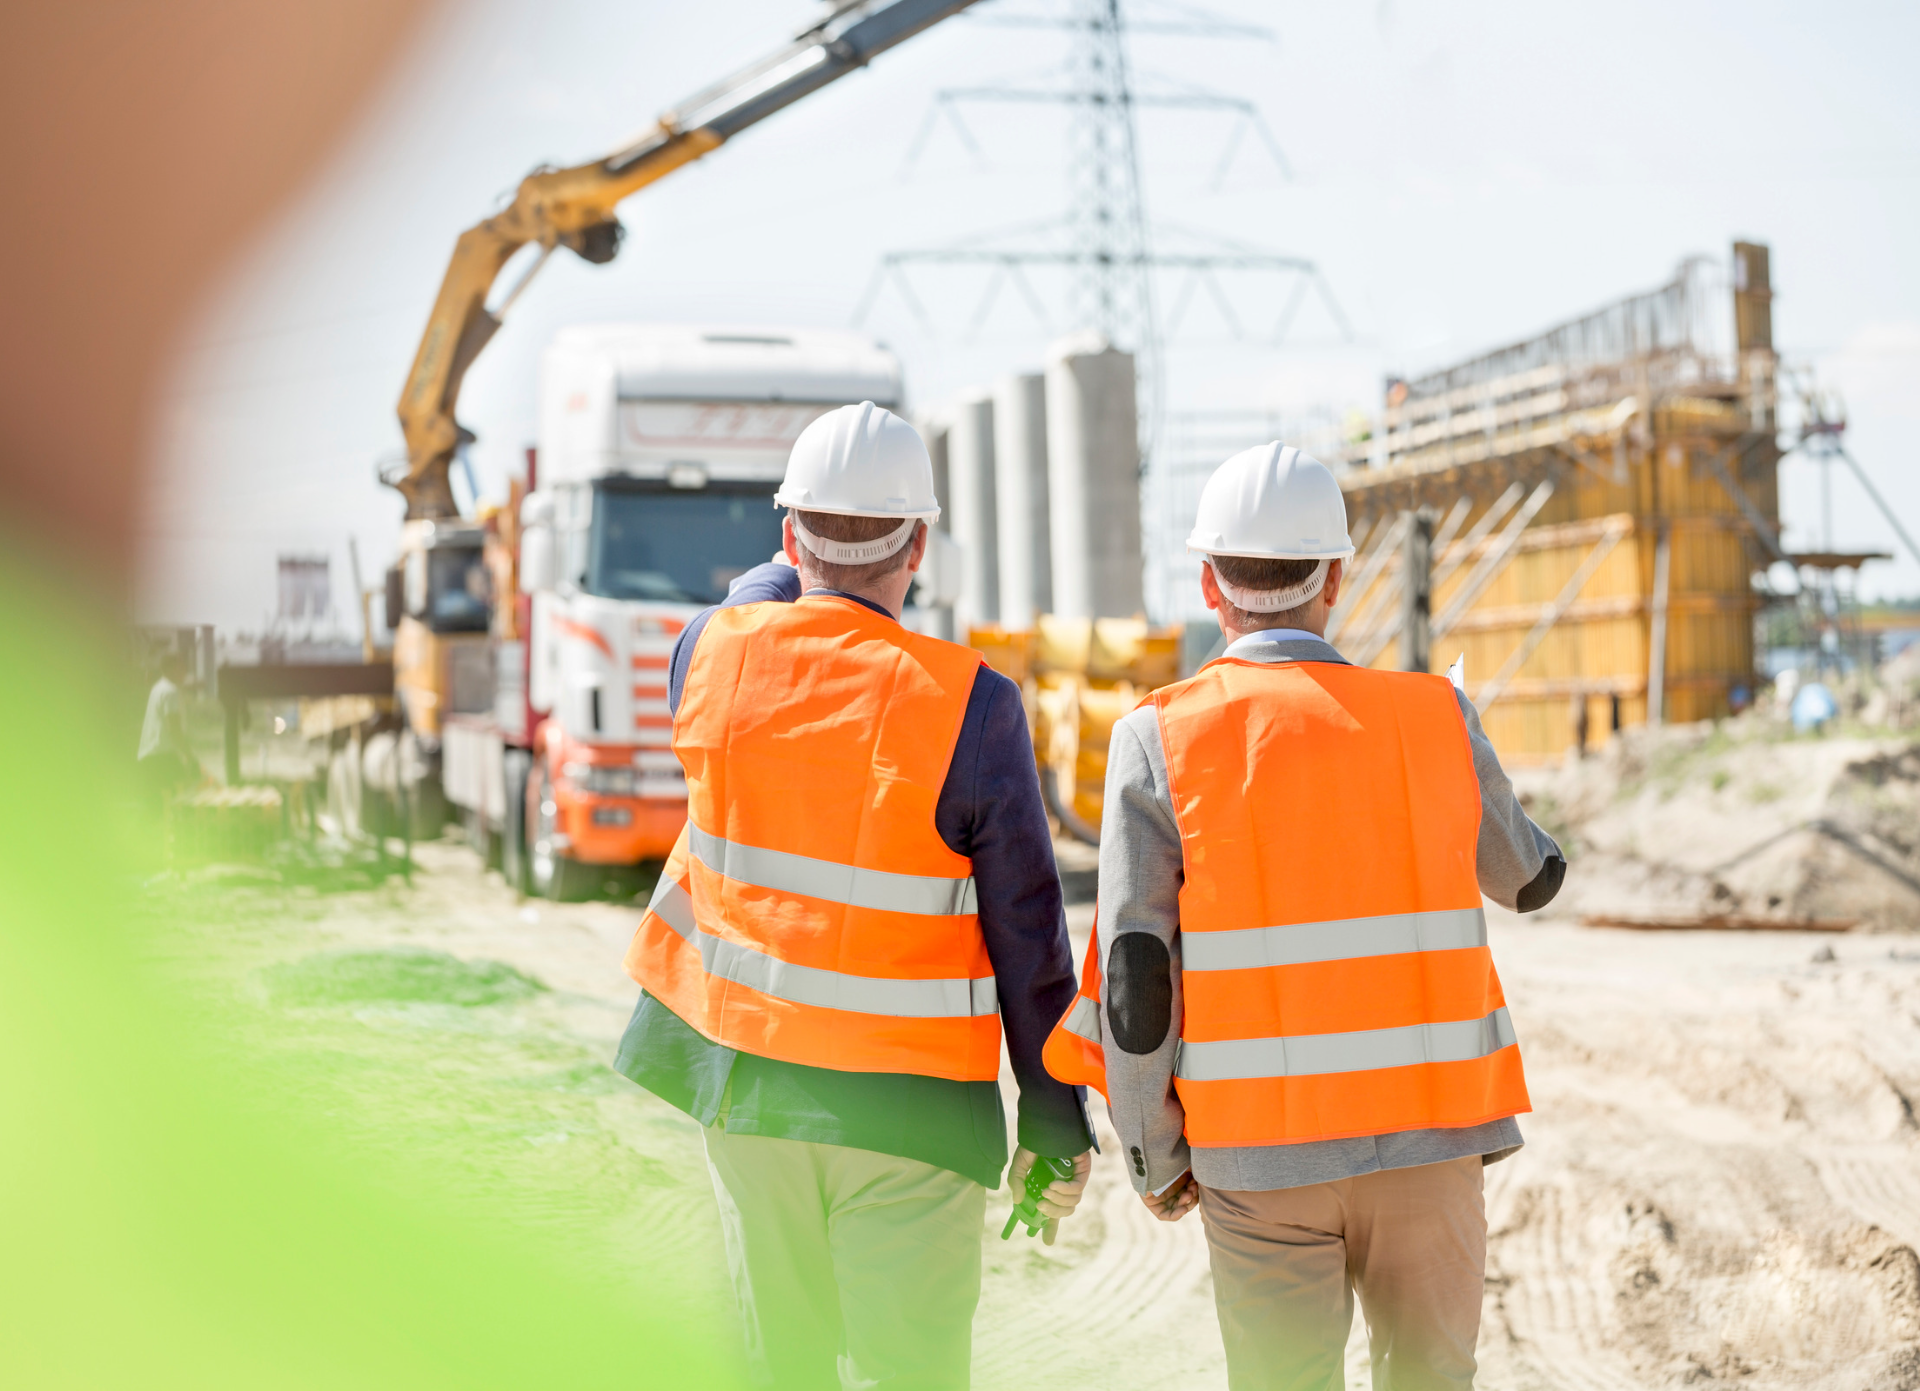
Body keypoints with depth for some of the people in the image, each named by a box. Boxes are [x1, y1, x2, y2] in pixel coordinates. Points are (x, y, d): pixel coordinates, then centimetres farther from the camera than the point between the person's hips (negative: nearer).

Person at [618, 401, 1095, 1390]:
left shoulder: (710, 653, -6)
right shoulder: (969, 706, -15)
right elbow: (1027, 936, -11)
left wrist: (801, 566, 37)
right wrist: (1056, 1122, -2)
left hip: (742, 1078, 4)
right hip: (907, 1110, -4)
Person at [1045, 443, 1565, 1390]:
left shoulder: (1160, 740, -6)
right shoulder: (1435, 718, -1)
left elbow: (1133, 978, -9)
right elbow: (1530, 879, 16)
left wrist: (1152, 1157, 3)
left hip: (1257, 1153, -1)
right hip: (1428, 1135, 1)